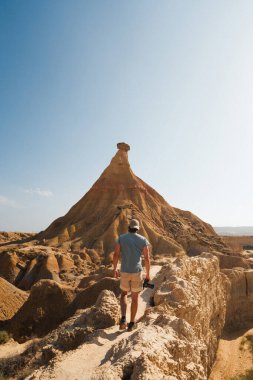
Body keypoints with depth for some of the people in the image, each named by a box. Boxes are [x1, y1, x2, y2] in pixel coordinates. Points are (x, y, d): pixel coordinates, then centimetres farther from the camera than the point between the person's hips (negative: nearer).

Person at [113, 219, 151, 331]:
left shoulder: (121, 238, -2)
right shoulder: (143, 240, -4)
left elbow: (116, 255, -4)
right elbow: (147, 259, -4)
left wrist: (114, 270, 8)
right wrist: (148, 274, 7)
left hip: (124, 272, 1)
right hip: (137, 272, -1)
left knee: (124, 294, 23)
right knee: (135, 298, 15)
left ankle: (123, 319, 7)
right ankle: (131, 323, 24)